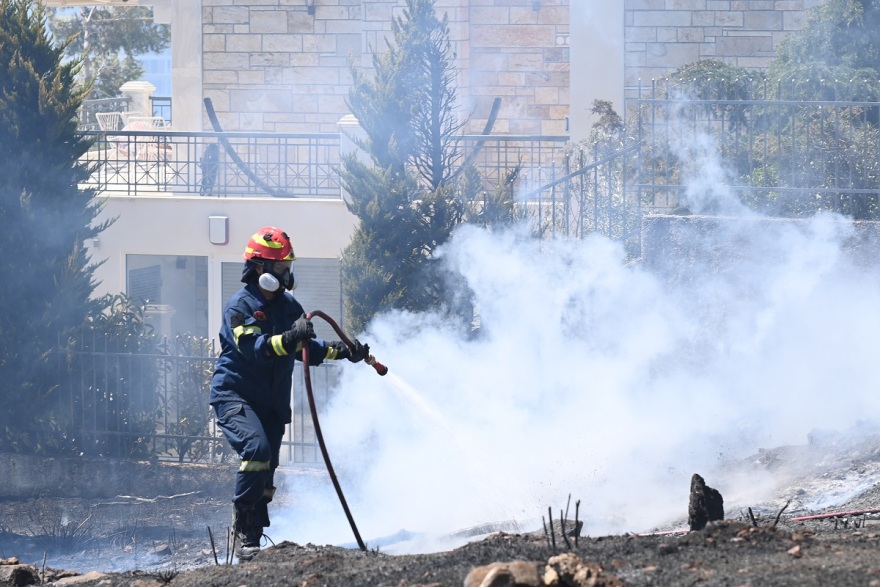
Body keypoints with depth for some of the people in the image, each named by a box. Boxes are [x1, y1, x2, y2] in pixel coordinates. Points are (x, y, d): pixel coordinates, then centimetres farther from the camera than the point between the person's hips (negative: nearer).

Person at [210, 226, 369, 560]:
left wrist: (342, 351, -1)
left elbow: (307, 351, 13)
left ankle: (252, 542, 15)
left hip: (272, 403, 7)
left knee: (264, 476, 7)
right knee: (257, 448, -29)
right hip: (234, 395, -7)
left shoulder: (288, 306, 10)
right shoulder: (239, 306, -12)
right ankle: (244, 532, -23)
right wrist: (289, 338, -41)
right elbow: (254, 348, -27)